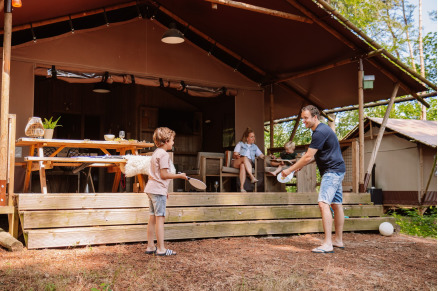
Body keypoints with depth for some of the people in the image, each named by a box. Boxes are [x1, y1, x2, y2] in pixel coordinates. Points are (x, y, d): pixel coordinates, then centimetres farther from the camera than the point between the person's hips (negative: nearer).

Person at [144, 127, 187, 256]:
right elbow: (164, 175, -16)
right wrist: (180, 176, -6)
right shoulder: (164, 154, -14)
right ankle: (161, 249, -1)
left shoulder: (156, 153, 17)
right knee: (160, 218, -6)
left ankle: (150, 247, 16)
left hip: (151, 189, 10)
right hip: (158, 190, -10)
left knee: (153, 218, 11)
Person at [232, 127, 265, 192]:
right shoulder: (240, 144, 16)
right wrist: (237, 156, -18)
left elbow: (262, 156, 16)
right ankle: (252, 177, -51)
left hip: (248, 164, 1)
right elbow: (234, 155, 6)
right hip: (236, 162, -1)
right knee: (245, 158, -37)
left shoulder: (254, 147, 24)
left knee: (243, 165, -39)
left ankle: (242, 188, -50)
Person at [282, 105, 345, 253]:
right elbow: (315, 156, 23)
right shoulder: (322, 129, 16)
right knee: (336, 205, 13)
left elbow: (308, 157, -19)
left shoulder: (320, 132, -18)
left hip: (332, 171, -11)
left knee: (323, 203, -19)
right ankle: (338, 240, 22)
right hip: (336, 170, 11)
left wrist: (290, 170, -12)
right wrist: (301, 165, 13)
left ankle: (327, 244, -22)